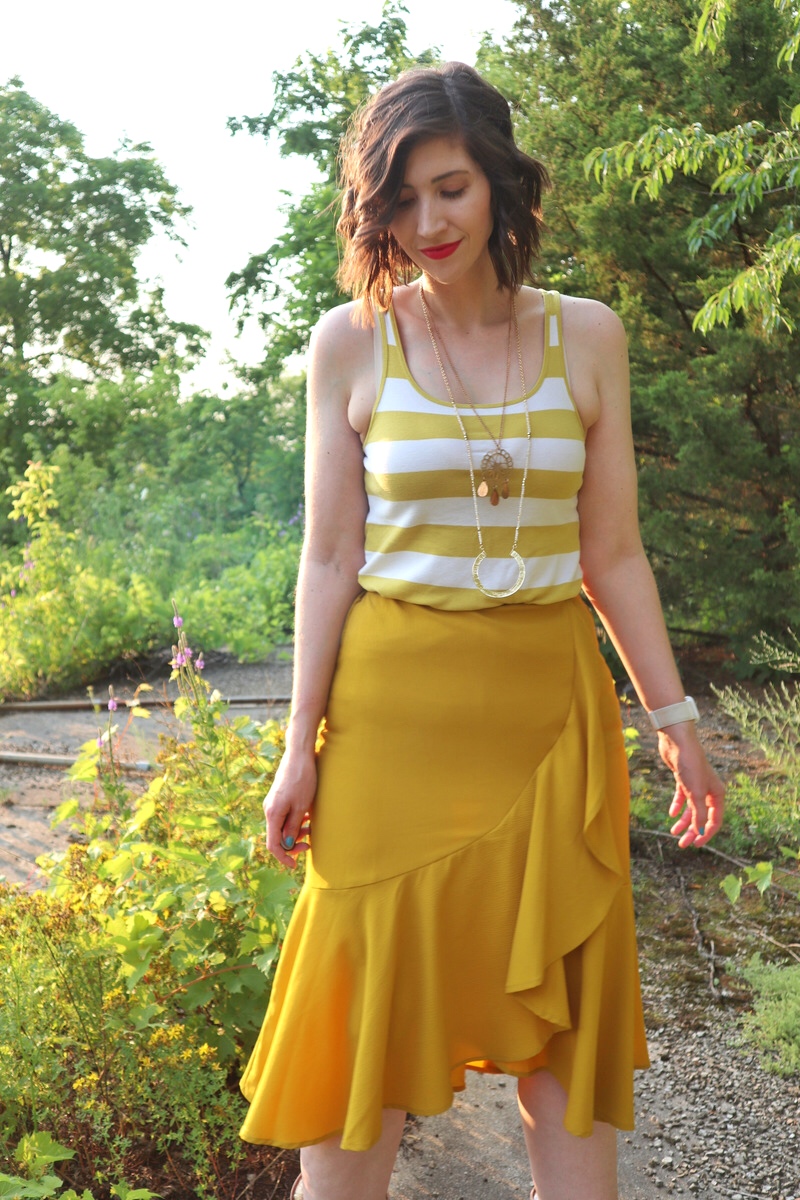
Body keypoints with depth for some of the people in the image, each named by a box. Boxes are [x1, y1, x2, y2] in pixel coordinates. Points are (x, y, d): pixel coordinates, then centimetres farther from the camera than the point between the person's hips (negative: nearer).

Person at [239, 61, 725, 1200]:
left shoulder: (584, 335, 4)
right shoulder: (351, 342, 1)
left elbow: (613, 554, 7)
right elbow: (330, 556, 1)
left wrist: (675, 718, 5)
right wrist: (302, 744, -1)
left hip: (550, 706, 2)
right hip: (397, 707, -1)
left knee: (562, 1012, 6)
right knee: (368, 1006, 2)